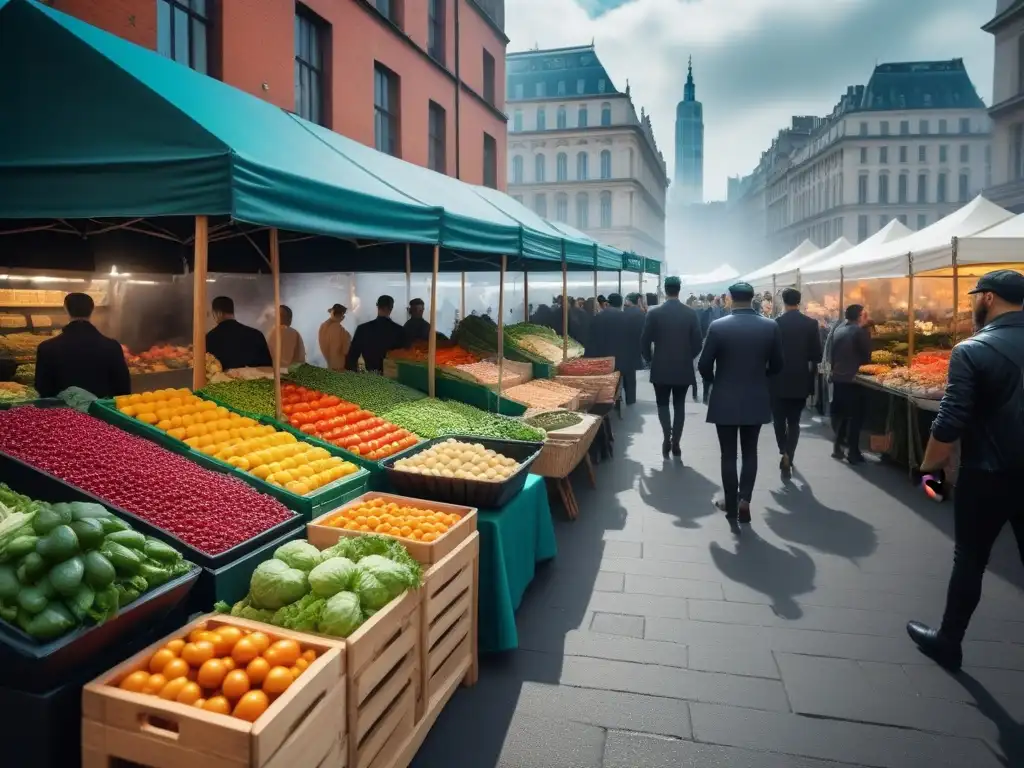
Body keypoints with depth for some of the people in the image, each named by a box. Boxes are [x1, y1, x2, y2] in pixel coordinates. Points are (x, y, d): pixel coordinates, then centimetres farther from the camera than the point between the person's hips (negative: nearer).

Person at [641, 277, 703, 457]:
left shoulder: (653, 312, -8)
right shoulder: (691, 313, -3)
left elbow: (645, 342, -6)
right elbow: (697, 344, -1)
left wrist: (650, 359, 12)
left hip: (661, 368, -1)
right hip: (684, 368, 1)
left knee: (663, 404, 12)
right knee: (679, 405, 11)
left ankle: (667, 437, -7)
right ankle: (675, 443, 11)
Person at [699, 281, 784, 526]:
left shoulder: (718, 326, -12)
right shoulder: (771, 327, -5)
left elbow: (704, 365, -9)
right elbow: (776, 365, 3)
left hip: (725, 401, -2)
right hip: (756, 400, 2)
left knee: (729, 454, 8)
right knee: (750, 451, 17)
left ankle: (731, 507, 15)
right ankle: (744, 499, 6)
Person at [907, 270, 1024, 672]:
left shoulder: (972, 351, -15)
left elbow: (950, 422, -18)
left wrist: (929, 466, -4)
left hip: (987, 477, -4)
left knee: (969, 561, 10)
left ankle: (947, 642, 25)